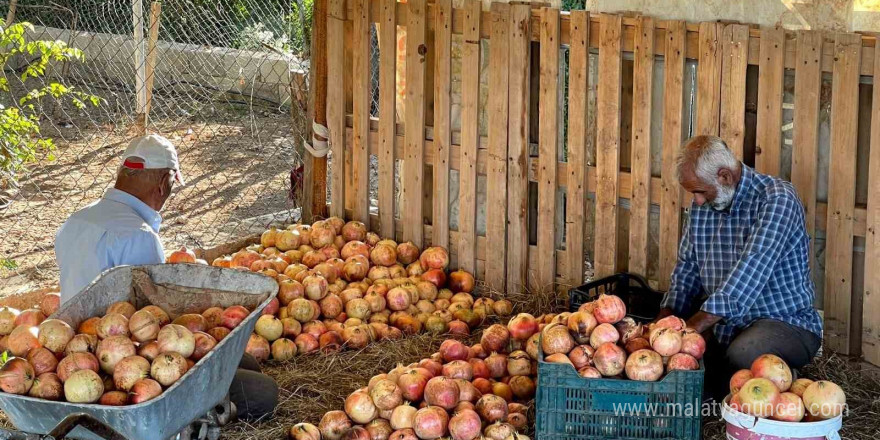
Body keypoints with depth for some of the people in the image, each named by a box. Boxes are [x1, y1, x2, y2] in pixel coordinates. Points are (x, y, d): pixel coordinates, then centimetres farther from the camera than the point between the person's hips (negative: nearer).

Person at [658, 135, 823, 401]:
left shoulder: (777, 198, -18)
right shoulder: (702, 205, 6)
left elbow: (751, 271, -28)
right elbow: (687, 267, 15)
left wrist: (694, 326, -33)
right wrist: (665, 319, -3)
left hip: (786, 322, -7)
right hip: (725, 326, 7)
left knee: (743, 354, -38)